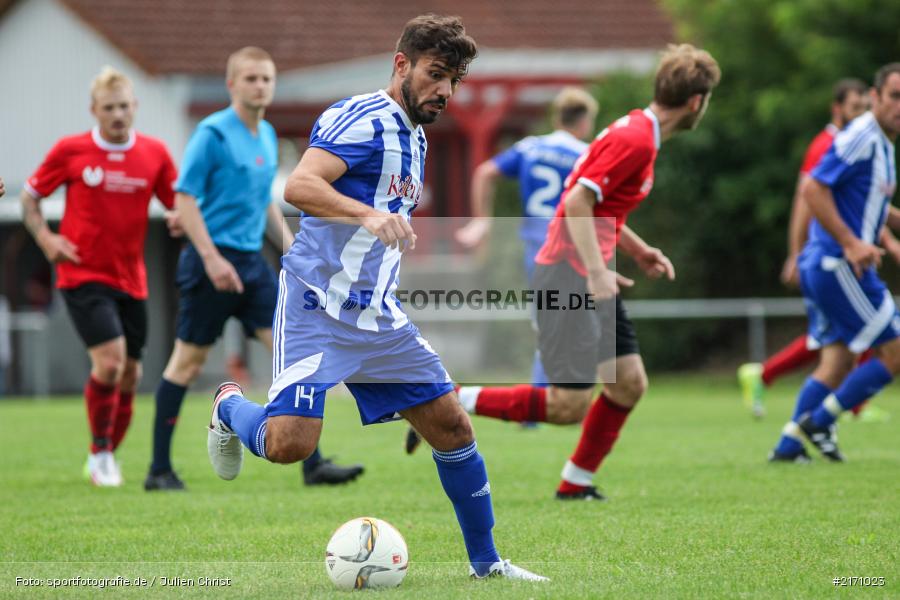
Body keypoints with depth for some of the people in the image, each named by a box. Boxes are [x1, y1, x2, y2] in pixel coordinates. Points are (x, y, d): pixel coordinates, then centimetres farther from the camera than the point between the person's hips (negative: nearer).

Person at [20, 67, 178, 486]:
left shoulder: (154, 153, 1)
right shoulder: (70, 151, -5)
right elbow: (30, 196, 6)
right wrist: (45, 238, -9)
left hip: (130, 279, 4)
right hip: (82, 275, -4)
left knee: (129, 374, 6)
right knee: (110, 359, -19)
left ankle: (106, 459, 25)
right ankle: (100, 451, -1)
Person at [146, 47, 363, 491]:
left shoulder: (267, 136, 13)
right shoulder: (213, 133, -10)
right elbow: (184, 199, -14)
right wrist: (212, 258, -20)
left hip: (252, 261, 7)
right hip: (213, 260, -7)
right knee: (188, 361, 0)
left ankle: (312, 465, -4)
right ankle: (160, 470, 10)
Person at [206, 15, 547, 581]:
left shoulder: (415, 137, 17)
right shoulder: (363, 120, -13)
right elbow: (299, 185, -29)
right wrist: (369, 215, -41)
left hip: (378, 317, 9)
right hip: (317, 308, -8)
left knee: (453, 427, 5)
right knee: (289, 444, -20)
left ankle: (486, 561, 17)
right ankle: (230, 406, 13)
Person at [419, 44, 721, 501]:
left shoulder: (637, 132, 14)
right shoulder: (636, 140, -17)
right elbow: (578, 202, -24)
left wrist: (637, 249, 19)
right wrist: (597, 272, -28)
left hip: (590, 277, 10)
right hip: (568, 274, -10)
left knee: (629, 384, 8)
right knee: (568, 405, -11)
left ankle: (576, 483, 18)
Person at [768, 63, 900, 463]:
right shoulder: (861, 138, -15)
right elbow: (812, 190, -21)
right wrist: (851, 243, -23)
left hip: (825, 265, 10)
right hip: (838, 265, -10)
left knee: (838, 361, 11)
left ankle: (789, 445, 9)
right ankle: (819, 421, 0)